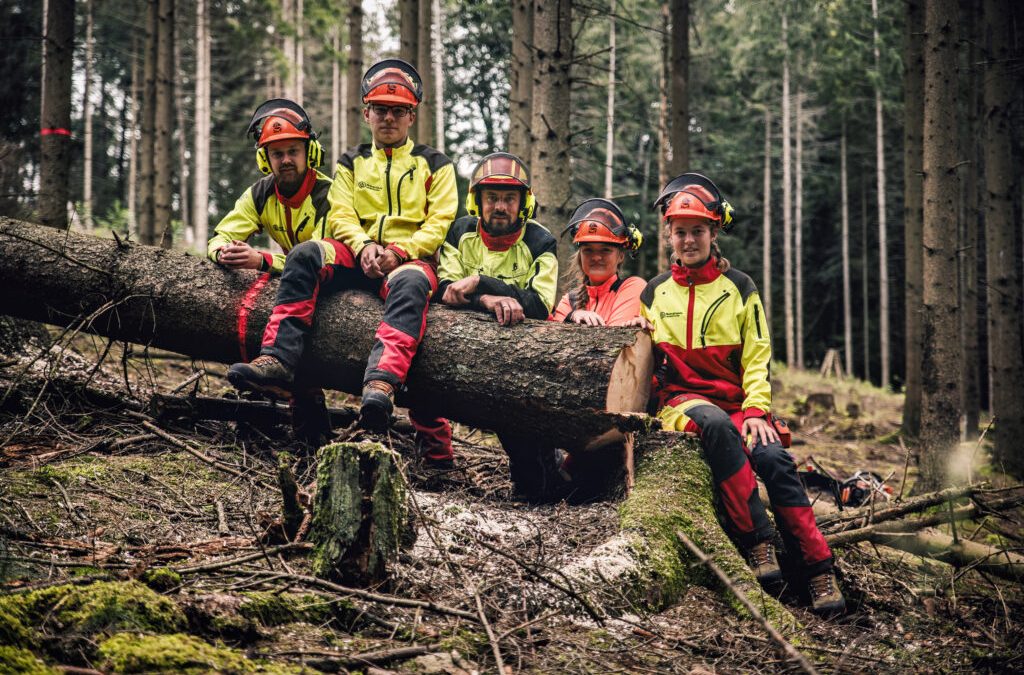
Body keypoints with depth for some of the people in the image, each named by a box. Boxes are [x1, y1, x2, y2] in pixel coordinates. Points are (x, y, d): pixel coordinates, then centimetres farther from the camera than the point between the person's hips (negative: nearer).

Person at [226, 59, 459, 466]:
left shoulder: (433, 165, 16)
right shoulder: (352, 164, 24)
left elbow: (440, 225, 3)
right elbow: (341, 216, 9)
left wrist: (399, 251, -14)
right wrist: (363, 246, -13)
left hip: (410, 257, -3)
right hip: (359, 256, 3)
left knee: (410, 284, -40)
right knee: (306, 254, -28)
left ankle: (381, 384, -63)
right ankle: (277, 359, -41)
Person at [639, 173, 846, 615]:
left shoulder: (739, 288, 10)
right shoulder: (655, 293, 13)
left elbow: (757, 357, 5)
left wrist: (756, 411, -9)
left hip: (738, 403, 1)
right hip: (683, 402, -1)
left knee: (774, 460, -28)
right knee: (716, 424, -38)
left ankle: (819, 571, -24)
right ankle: (756, 541, -38)